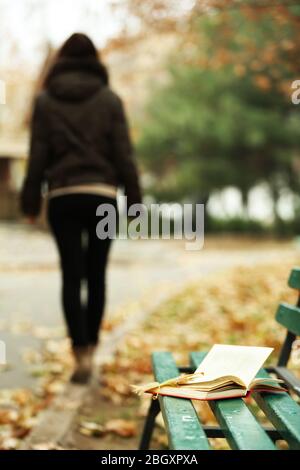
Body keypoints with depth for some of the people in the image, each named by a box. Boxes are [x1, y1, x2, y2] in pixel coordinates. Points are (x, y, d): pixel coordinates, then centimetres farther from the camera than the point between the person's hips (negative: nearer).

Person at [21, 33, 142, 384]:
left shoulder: (45, 99, 3)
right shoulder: (109, 99, 2)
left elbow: (37, 156, 0)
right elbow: (124, 154, -1)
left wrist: (31, 200, 6)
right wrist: (134, 199, 4)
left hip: (62, 196, 0)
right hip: (102, 194, 1)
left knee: (72, 277, 2)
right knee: (97, 275, 13)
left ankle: (81, 353, -8)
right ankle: (90, 345, 24)